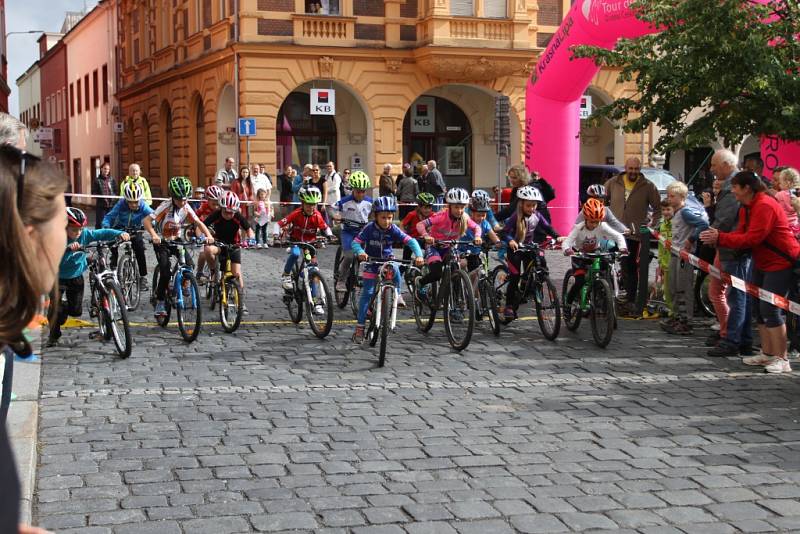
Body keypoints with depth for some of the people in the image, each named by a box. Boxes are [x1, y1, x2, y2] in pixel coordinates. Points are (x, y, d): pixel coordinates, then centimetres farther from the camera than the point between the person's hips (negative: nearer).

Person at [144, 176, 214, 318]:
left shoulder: (186, 208, -10)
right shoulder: (166, 207, -24)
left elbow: (198, 223, -9)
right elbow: (147, 220, -31)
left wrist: (208, 235, -29)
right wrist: (154, 235, -49)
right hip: (162, 242, -4)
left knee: (189, 264, -16)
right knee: (166, 272, -19)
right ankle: (160, 303, -5)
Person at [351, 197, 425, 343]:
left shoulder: (393, 229, -17)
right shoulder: (369, 228, -19)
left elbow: (410, 241, -22)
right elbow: (356, 242, -21)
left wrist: (419, 255, -40)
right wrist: (360, 252, -44)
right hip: (372, 262, -1)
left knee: (395, 269, -35)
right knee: (367, 293, -7)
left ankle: (397, 295, -12)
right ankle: (359, 327, -2)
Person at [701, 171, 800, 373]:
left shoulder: (765, 206, -23)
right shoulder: (746, 208, 9)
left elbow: (752, 238, -28)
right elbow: (740, 233, 3)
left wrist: (720, 238, -26)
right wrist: (716, 237, -13)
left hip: (780, 263, -10)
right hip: (763, 263, 10)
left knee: (770, 309, -13)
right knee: (759, 307, 12)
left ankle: (781, 359, -7)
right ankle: (767, 353, 21)